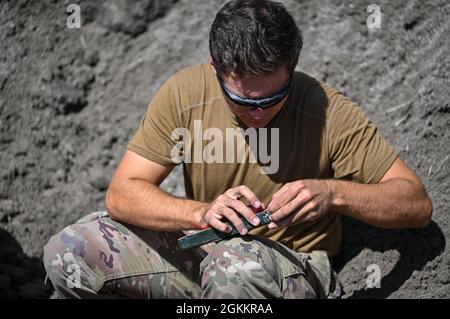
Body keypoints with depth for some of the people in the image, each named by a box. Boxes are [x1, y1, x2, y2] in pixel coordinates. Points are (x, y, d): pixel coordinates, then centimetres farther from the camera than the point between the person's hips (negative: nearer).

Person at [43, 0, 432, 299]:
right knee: (69, 251, -17)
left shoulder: (329, 113, -18)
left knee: (236, 262, -39)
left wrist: (332, 192, -34)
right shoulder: (184, 93, -12)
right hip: (200, 251, 4)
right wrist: (202, 212, -32)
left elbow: (418, 205, -15)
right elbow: (121, 195, -13)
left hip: (293, 271, -3)